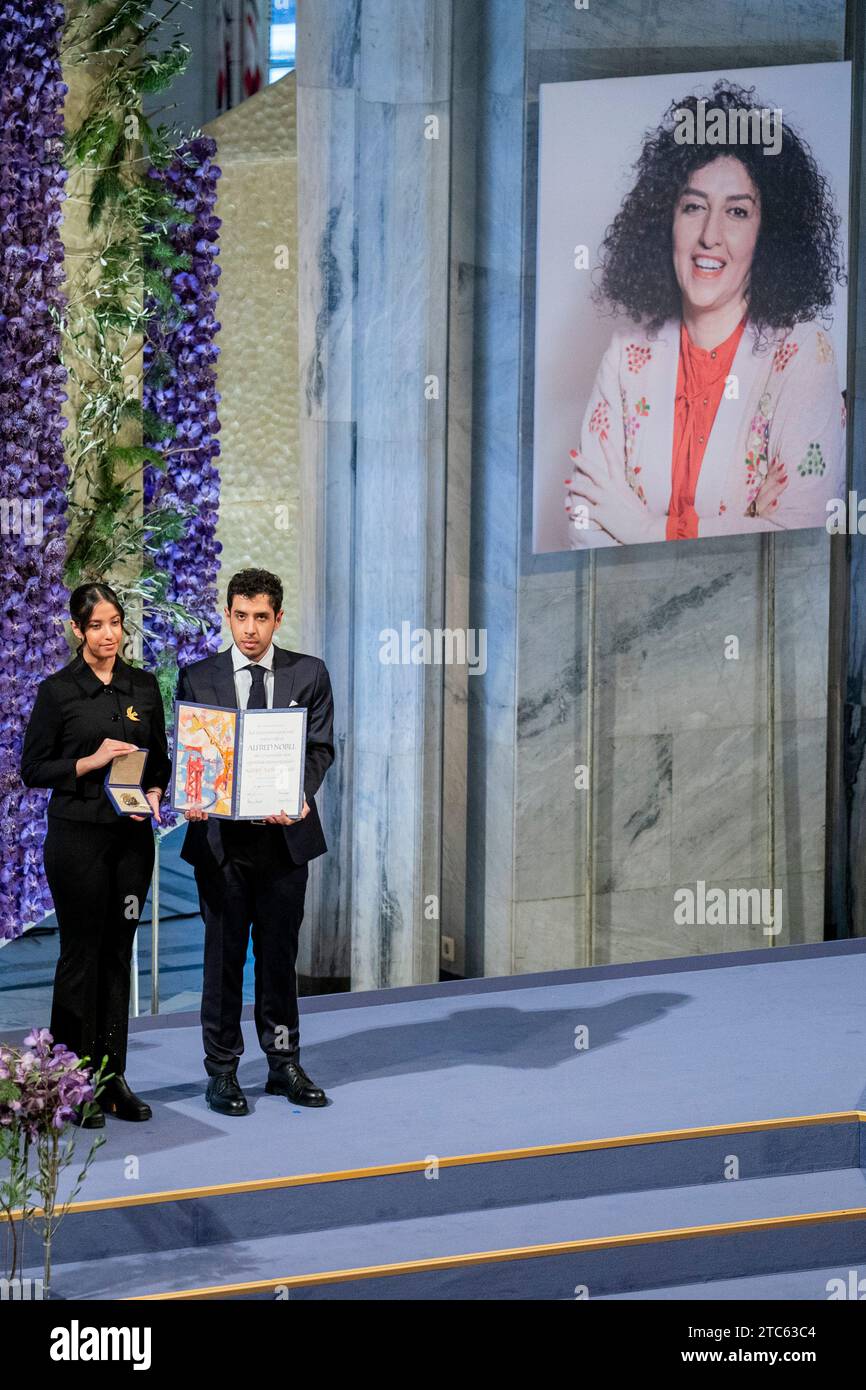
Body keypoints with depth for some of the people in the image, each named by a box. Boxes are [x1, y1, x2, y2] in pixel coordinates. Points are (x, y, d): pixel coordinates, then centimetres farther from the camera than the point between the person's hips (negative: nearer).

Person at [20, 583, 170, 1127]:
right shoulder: (58, 690, -5)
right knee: (81, 953, -1)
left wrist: (154, 791, -5)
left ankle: (113, 1077, 13)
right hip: (77, 833, -4)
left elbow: (161, 757, 15)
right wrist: (91, 761, -16)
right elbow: (33, 768, -4)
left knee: (119, 953, 7)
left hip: (133, 834, 4)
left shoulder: (144, 685, 8)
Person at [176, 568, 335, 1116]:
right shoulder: (198, 677, 3)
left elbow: (321, 747, -1)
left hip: (285, 833, 1)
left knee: (280, 952, 9)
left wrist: (300, 795, -20)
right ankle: (222, 1071, 11)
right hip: (221, 836, -1)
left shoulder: (310, 674, 4)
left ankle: (284, 1064, 19)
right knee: (224, 954, 4)